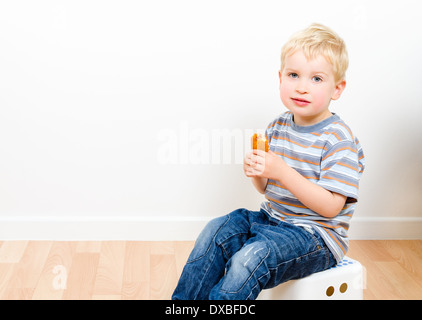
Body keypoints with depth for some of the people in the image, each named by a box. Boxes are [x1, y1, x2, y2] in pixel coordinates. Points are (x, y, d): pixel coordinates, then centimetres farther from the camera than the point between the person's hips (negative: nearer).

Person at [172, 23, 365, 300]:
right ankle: (184, 304, 2)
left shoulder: (338, 139, -17)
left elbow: (330, 207, -22)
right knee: (217, 230, -6)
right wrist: (257, 173, -11)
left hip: (317, 234, -7)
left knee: (252, 257, -29)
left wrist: (282, 171, -30)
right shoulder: (278, 127, 5)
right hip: (272, 218, 8)